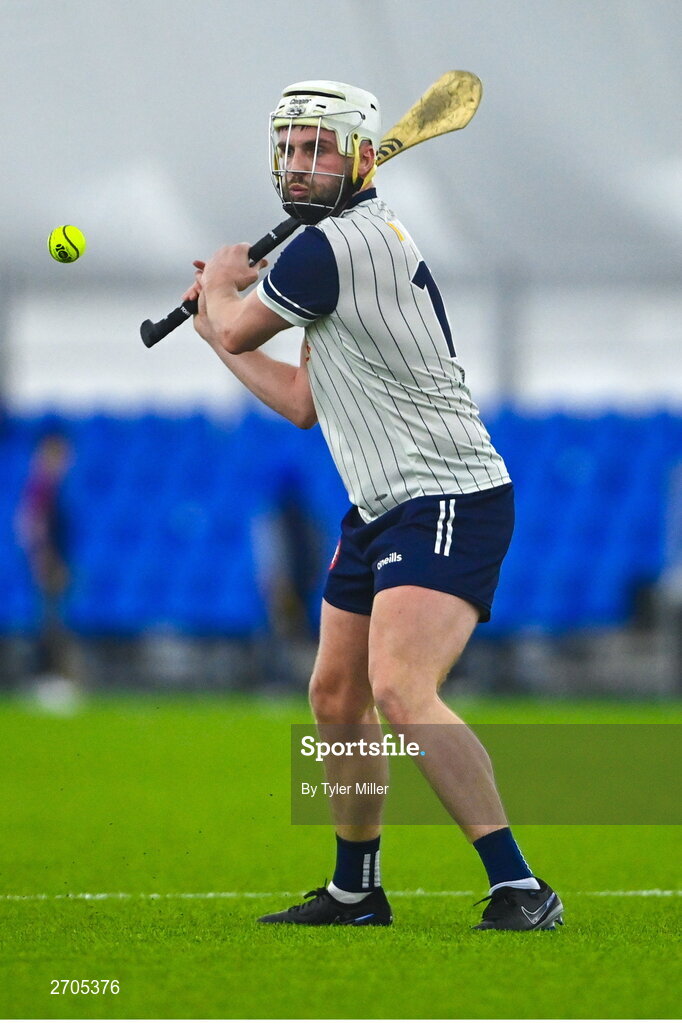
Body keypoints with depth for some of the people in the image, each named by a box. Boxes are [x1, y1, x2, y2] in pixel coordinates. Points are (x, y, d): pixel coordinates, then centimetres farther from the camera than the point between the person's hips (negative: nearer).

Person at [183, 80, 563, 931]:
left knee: (401, 691, -26)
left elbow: (237, 325, -2)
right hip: (384, 510, 11)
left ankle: (520, 892, -29)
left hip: (445, 501, -11)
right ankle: (355, 892, 32)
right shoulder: (350, 250, 17)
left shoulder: (337, 245, -16)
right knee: (336, 700, 17)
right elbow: (305, 403, 24)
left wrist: (221, 285, 20)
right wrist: (217, 331, 26)